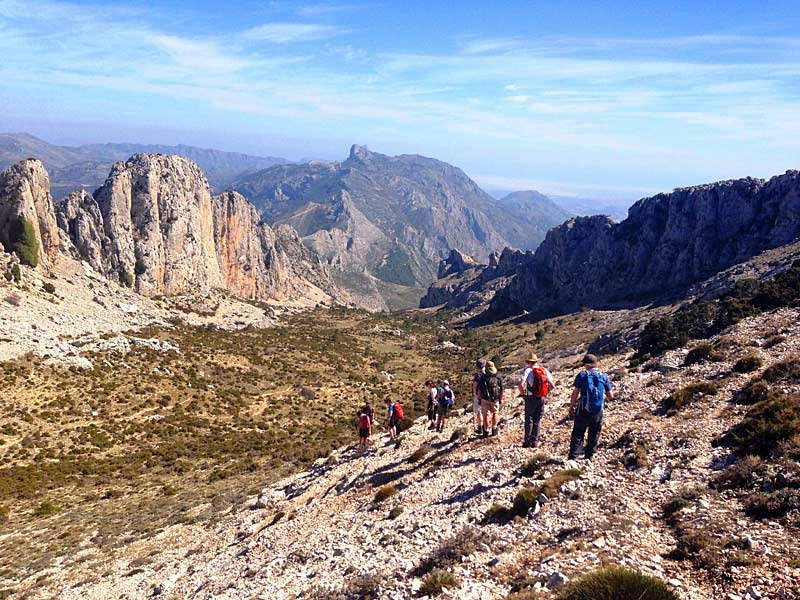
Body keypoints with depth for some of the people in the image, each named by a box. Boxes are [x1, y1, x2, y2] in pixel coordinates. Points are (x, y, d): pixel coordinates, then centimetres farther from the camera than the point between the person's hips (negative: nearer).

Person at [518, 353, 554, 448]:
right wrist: (546, 392, 13)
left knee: (529, 420, 7)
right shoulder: (545, 370, 4)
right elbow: (552, 386, 2)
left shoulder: (528, 370, -9)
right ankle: (535, 442, 16)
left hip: (531, 398, -4)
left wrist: (523, 394, -6)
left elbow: (521, 384, -21)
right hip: (542, 398, 4)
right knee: (537, 420, 14)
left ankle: (527, 442, 8)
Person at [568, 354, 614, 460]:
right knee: (593, 436, 15)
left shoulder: (581, 375, -3)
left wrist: (571, 407, 4)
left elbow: (575, 393, -6)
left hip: (583, 411, -2)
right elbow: (611, 396, 6)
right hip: (598, 412, 2)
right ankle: (588, 458, 19)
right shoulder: (604, 377, 3)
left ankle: (572, 458, -1)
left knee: (577, 435, 5)